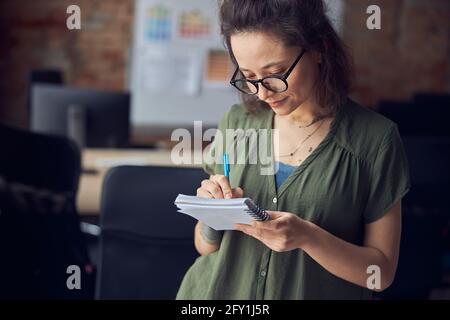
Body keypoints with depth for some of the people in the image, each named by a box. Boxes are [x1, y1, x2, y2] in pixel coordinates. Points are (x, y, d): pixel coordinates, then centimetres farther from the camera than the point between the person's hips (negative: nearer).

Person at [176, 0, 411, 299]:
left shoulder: (375, 139, -15)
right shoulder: (236, 122, -6)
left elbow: (382, 272, -12)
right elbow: (206, 247, 2)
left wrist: (306, 237, -27)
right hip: (220, 290, 3)